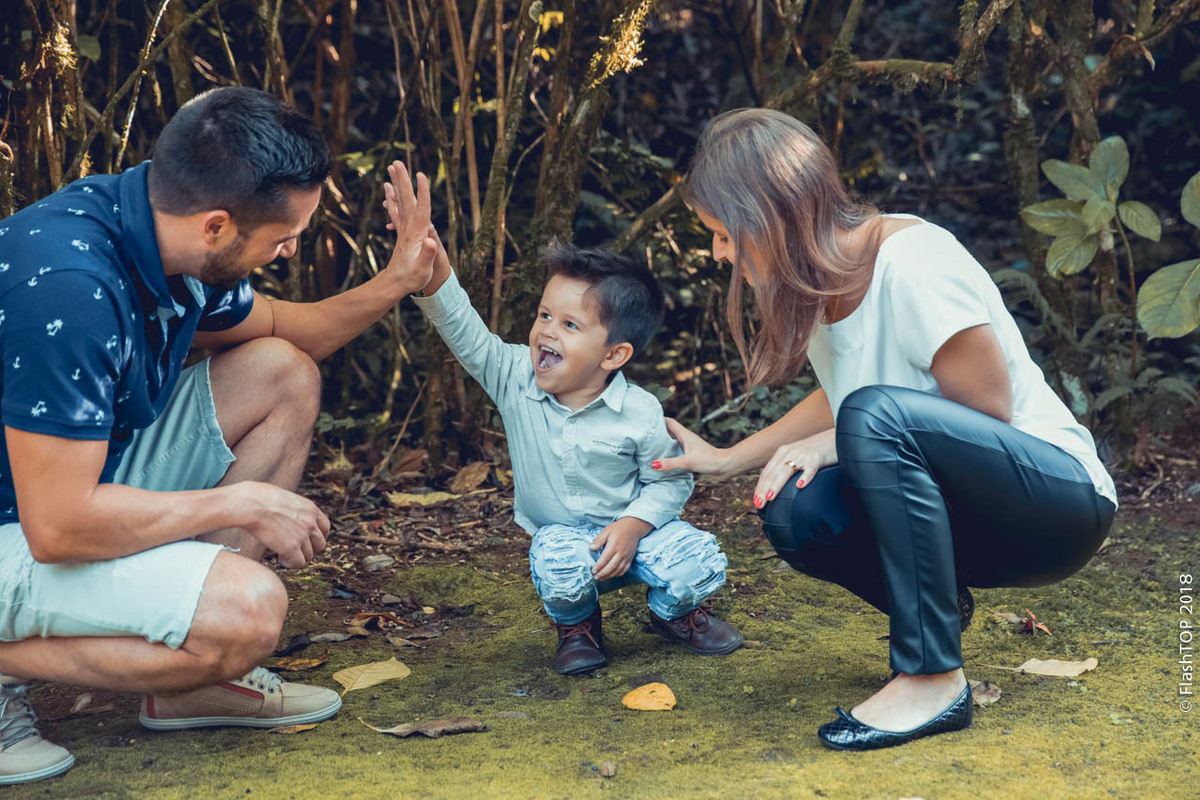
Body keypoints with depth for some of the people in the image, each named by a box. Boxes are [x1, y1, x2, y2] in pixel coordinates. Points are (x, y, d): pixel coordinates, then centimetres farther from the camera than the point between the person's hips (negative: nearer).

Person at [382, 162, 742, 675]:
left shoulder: (640, 413, -19)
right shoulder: (516, 379, -13)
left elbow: (670, 482, -9)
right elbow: (463, 329, -22)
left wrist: (633, 526, -26)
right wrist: (427, 257, -35)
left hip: (632, 532, 0)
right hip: (559, 537, 0)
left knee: (701, 563, -23)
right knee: (559, 564, -34)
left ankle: (674, 613, 15)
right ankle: (577, 625, 3)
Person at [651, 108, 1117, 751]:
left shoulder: (912, 260, -22)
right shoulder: (818, 284, 2)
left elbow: (987, 408, -17)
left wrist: (834, 444, -18)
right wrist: (727, 459, 13)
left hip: (1060, 496, -7)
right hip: (961, 514, 7)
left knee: (876, 414, -33)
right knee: (793, 511, -20)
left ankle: (933, 679, -25)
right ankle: (934, 611, 7)